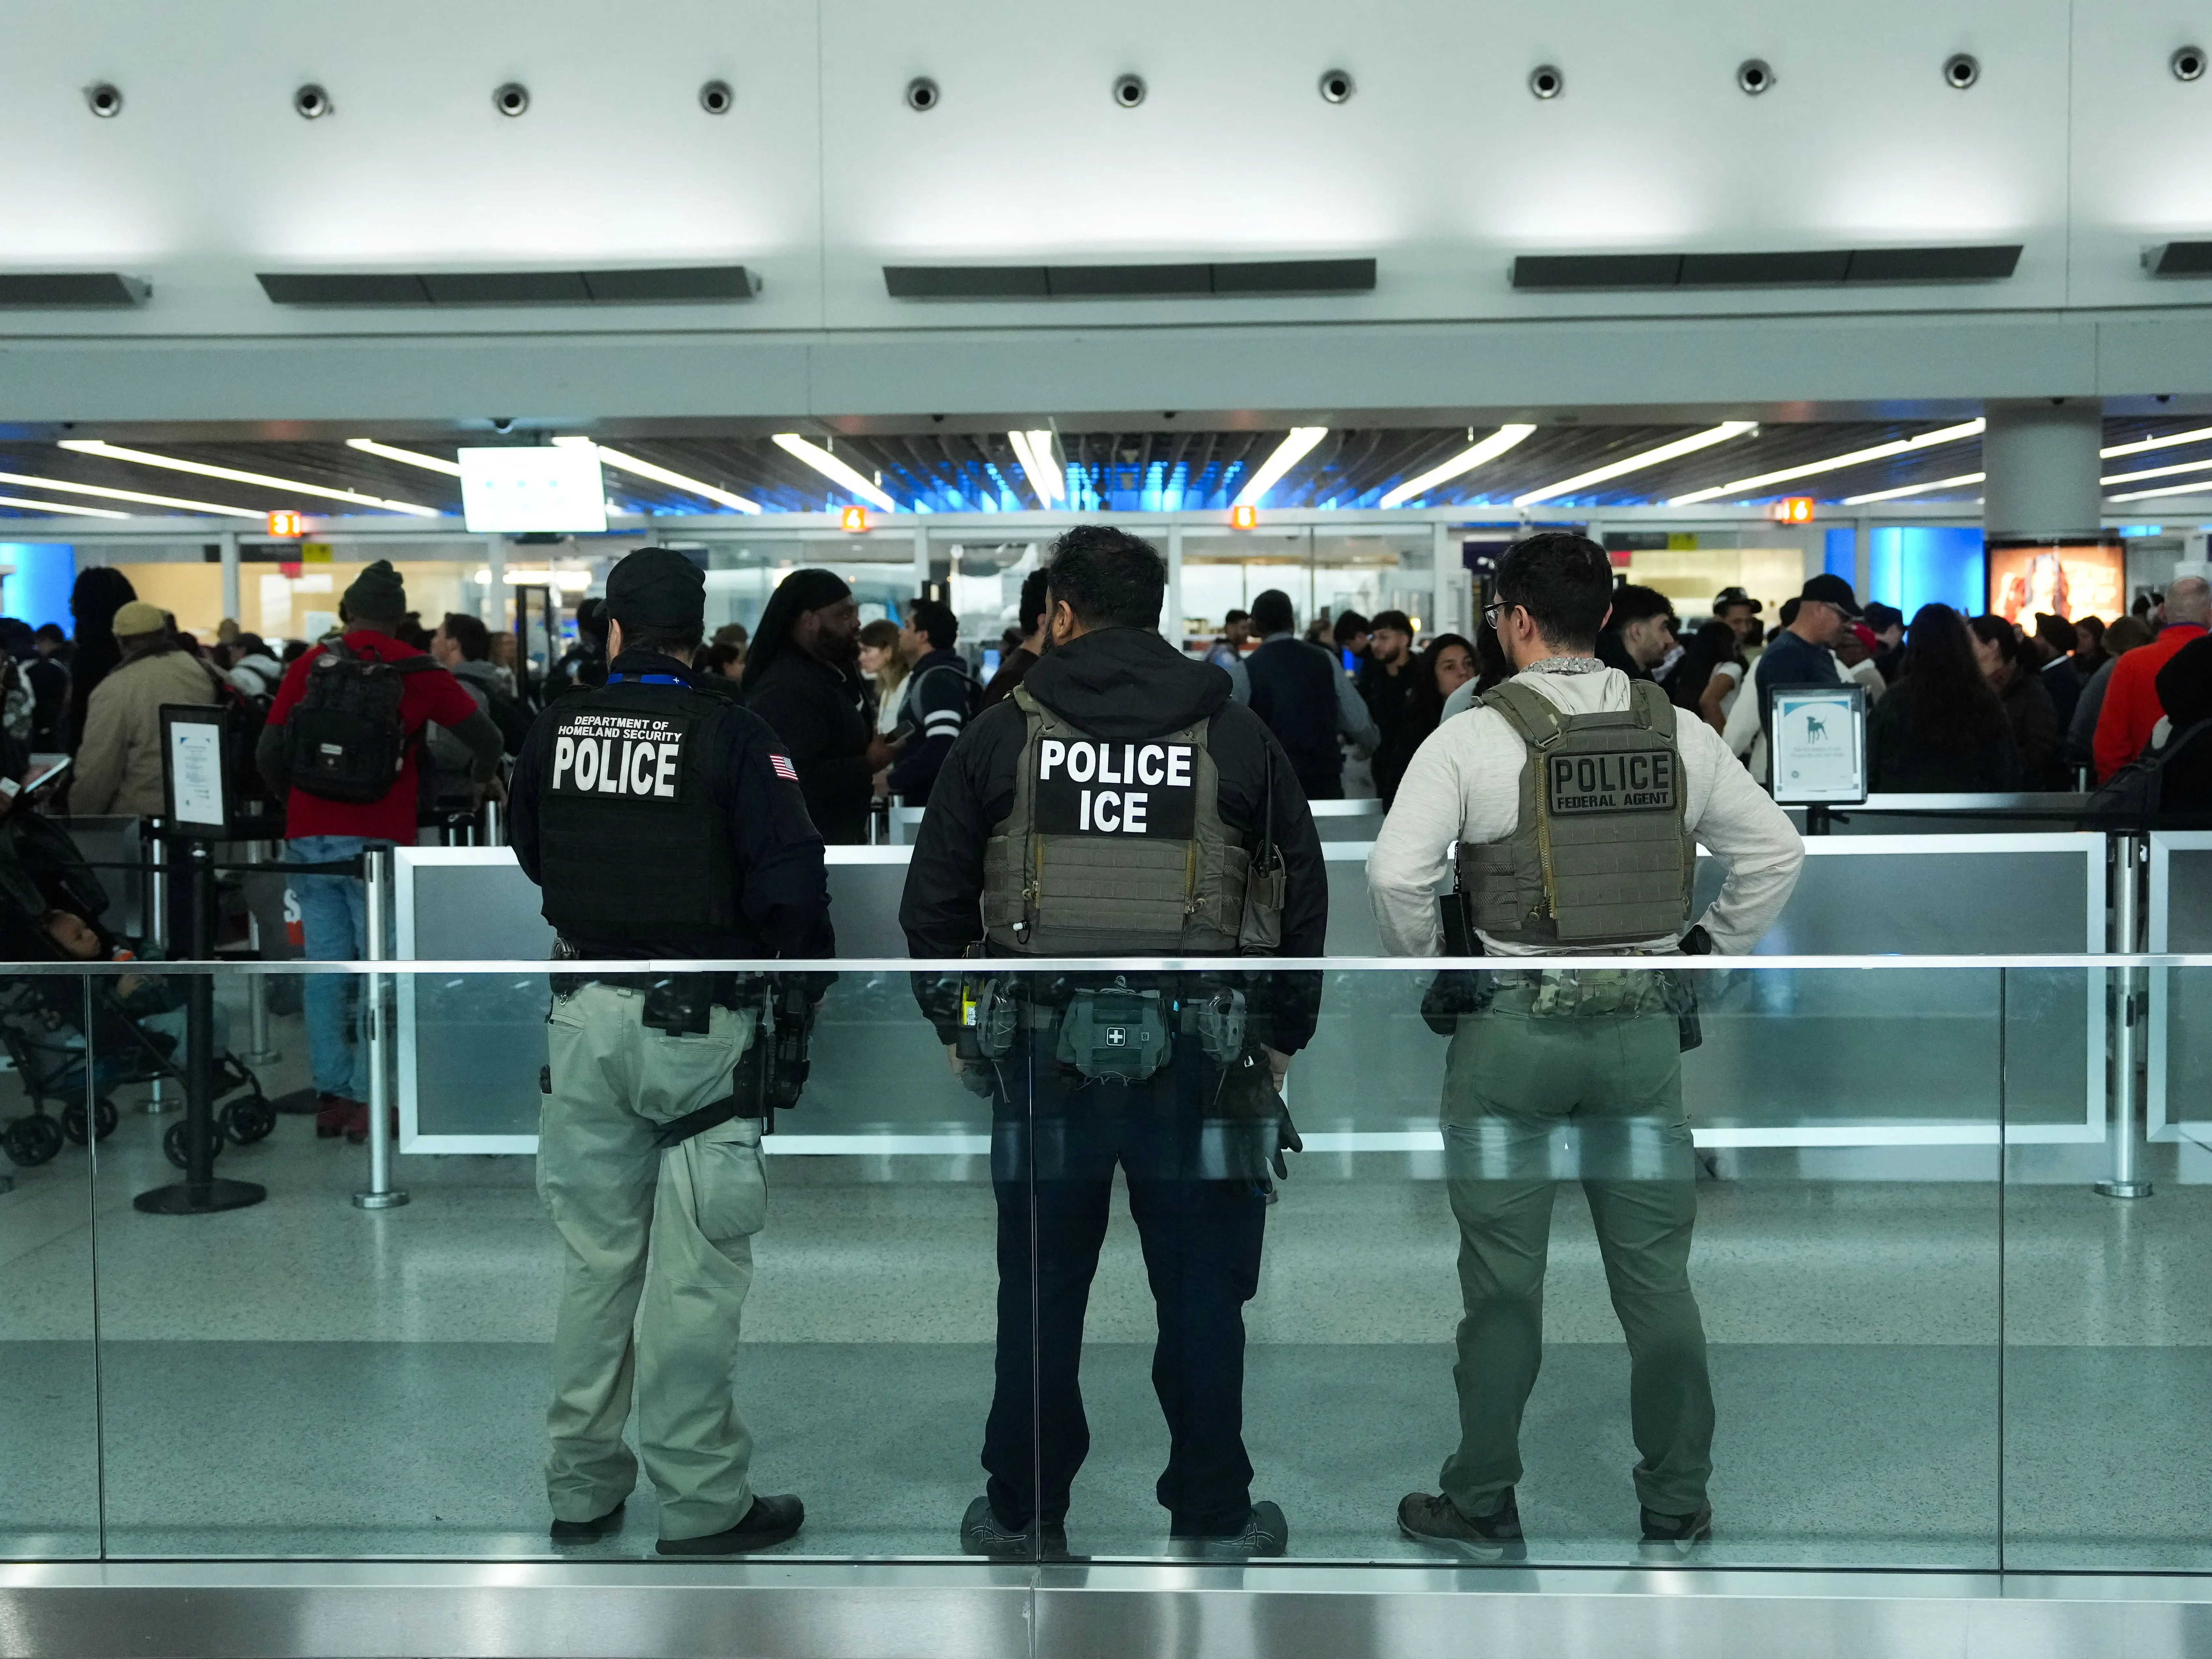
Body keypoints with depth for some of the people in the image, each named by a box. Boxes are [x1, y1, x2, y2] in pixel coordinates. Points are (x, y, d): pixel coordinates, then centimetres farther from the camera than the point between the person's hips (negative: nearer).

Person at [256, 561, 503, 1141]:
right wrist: (481, 781, 26)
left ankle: (330, 1096, 11)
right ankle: (367, 1101, -1)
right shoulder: (416, 673, -1)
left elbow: (267, 755, 4)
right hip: (377, 844, -3)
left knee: (325, 968, 8)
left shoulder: (308, 668, 5)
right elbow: (486, 739, 5)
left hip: (308, 841, 3)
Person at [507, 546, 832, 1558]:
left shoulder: (557, 730, 3)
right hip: (700, 1027, -5)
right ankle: (700, 1503, 8)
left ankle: (581, 1488, 24)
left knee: (594, 1255, 15)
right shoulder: (730, 733, -11)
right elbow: (792, 881, -14)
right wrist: (805, 972, 2)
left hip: (586, 1017, 5)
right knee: (693, 1272, 1)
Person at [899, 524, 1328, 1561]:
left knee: (1040, 1292, 11)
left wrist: (952, 1018, 19)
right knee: (1202, 1296, 8)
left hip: (1042, 1046, 0)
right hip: (1201, 1050, 0)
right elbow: (1303, 894, 9)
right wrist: (1283, 1033, 17)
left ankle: (1022, 1513, 21)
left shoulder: (1001, 735, 3)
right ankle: (1215, 1516, 18)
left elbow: (933, 898, 7)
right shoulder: (1236, 736, 5)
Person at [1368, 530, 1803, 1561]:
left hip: (1513, 1023, -3)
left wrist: (1427, 965, 0)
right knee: (1657, 1272, 11)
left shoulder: (1474, 736, -8)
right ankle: (1678, 1508, 20)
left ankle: (1482, 1505, 17)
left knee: (1503, 1280, 6)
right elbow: (1776, 853, 8)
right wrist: (1706, 950, 15)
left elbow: (1395, 872, -16)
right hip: (1644, 1022, 3)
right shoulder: (1678, 732, 4)